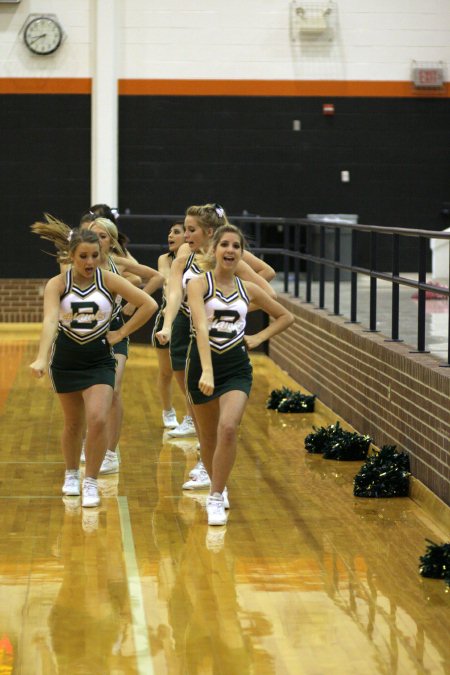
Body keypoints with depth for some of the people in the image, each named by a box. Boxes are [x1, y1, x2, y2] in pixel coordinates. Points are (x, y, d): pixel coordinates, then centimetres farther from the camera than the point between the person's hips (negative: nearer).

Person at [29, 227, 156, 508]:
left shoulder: (109, 280, -11)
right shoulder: (57, 284, -12)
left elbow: (149, 305, -10)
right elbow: (50, 321, -27)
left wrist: (122, 332, -10)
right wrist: (41, 358, -40)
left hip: (100, 360, -1)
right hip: (65, 360, 1)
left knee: (98, 420, -17)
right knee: (73, 423, 13)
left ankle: (91, 482, -1)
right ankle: (71, 474, 38)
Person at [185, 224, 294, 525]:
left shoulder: (248, 289, 4)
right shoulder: (199, 284, -8)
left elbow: (286, 316, 18)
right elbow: (201, 328, -24)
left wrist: (259, 338, 3)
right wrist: (207, 371, -37)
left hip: (237, 367, 1)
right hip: (203, 364, -1)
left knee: (228, 428, -21)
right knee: (208, 436, 13)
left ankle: (216, 499, -10)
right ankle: (218, 487, 39)